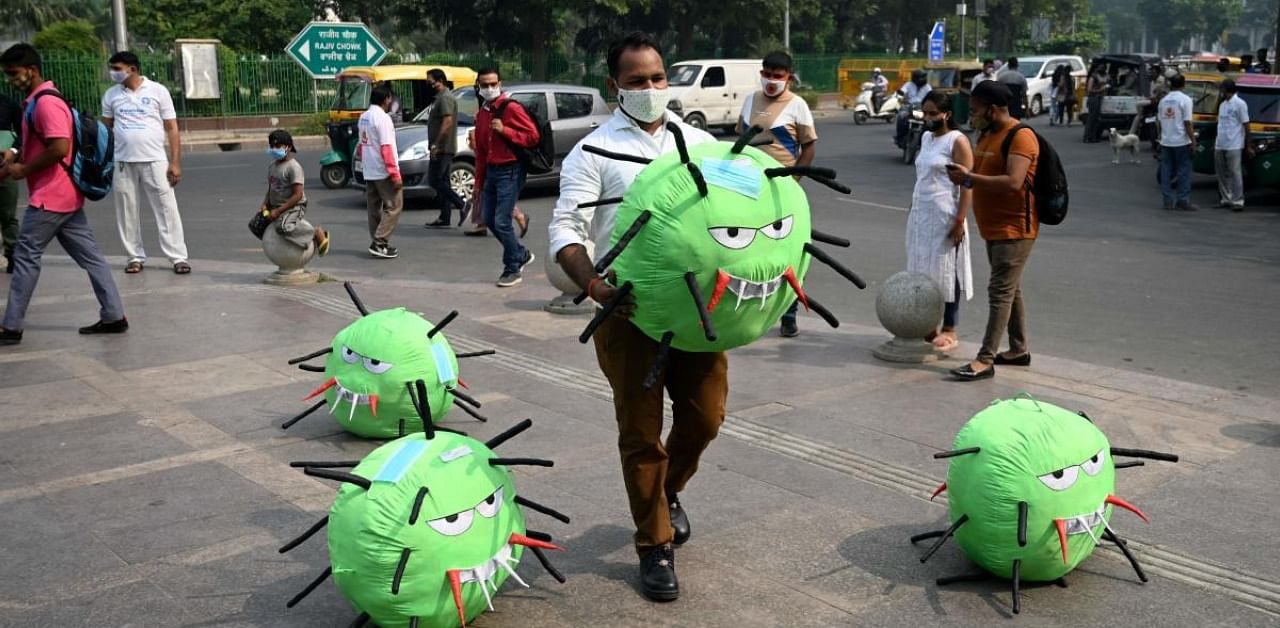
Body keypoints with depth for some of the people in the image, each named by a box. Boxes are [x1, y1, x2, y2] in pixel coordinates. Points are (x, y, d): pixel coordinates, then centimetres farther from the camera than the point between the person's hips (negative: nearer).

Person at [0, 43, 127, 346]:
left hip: (50, 197, -10)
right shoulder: (37, 102, 16)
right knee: (89, 255, 8)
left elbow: (59, 148, -26)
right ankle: (114, 316, 9)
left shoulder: (46, 102, -16)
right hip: (65, 195, 10)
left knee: (25, 257, -3)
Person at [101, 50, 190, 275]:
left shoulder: (158, 91, 1)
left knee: (167, 209, -3)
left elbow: (172, 128, 0)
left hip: (155, 161, -3)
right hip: (122, 163, 3)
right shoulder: (111, 95, 8)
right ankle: (135, 257, 16)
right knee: (127, 213, 6)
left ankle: (178, 257, -1)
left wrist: (175, 162, -6)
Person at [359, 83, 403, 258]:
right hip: (383, 172, -9)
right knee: (394, 206, -4)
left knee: (374, 208, 12)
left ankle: (378, 243, 16)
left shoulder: (363, 117, 11)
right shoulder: (383, 118, -15)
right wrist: (395, 174, -20)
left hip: (369, 172, 9)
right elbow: (386, 148, -20)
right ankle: (379, 243, -10)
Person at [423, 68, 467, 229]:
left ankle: (462, 205, -10)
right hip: (444, 149, 10)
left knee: (435, 181, -10)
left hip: (443, 148, -10)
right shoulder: (442, 97, 19)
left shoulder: (445, 98, -14)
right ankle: (444, 218, 11)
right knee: (442, 182, 10)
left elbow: (447, 122, -24)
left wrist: (435, 145, -24)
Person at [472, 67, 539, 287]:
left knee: (502, 221, -10)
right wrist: (479, 182, 19)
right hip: (491, 171, 8)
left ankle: (512, 270, 4)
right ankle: (522, 254, 29)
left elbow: (533, 136, -14)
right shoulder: (482, 114, 15)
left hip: (510, 171, -8)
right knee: (489, 219, 11)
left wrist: (504, 130, -21)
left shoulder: (511, 108, -9)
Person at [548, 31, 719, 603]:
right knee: (641, 432, 5)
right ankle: (655, 546, 22)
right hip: (631, 308, -3)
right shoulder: (594, 151, -1)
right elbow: (566, 229, -8)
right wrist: (593, 285, -26)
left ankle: (666, 491, 42)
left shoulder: (700, 141, 11)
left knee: (705, 417, 11)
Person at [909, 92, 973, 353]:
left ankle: (949, 330, 6)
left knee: (945, 271, -1)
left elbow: (967, 184, -14)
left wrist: (959, 221, -20)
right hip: (920, 214, 7)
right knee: (923, 270, 8)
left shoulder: (957, 141, -10)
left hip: (944, 216, -7)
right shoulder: (926, 138, 13)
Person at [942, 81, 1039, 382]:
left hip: (1014, 229, -10)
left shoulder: (1020, 136, -17)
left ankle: (985, 360, -13)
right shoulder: (987, 134, 13)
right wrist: (963, 175, 1)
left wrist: (969, 179, -24)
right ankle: (1019, 350, 26)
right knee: (1009, 289, 16)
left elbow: (1013, 182, -28)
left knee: (1000, 291, -11)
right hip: (994, 227, 10)